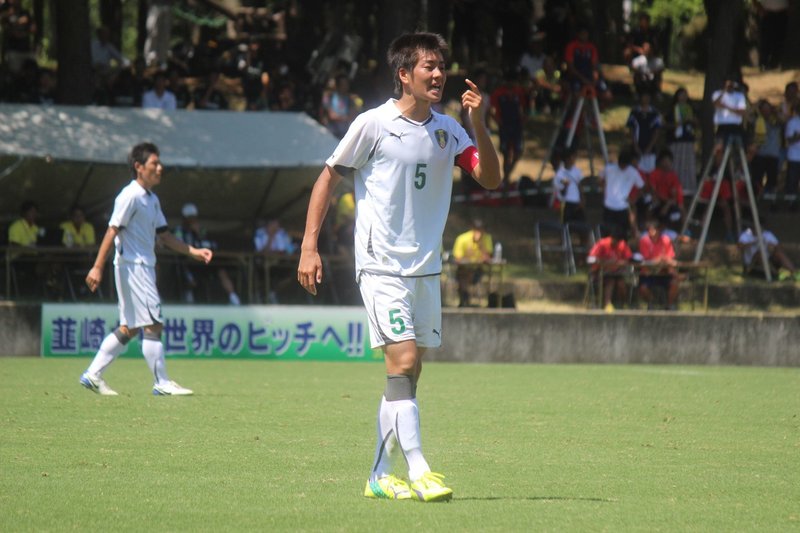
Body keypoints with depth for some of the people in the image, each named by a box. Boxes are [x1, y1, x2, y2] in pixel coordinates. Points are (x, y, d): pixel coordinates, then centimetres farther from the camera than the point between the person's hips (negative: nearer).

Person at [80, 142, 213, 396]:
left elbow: (163, 235, 20)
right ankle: (162, 383, -6)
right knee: (153, 324, -9)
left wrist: (194, 251, 11)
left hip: (145, 267, 10)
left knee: (130, 328, 11)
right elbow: (112, 230, -17)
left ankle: (93, 375, 15)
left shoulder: (152, 199, 15)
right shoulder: (130, 196, -13)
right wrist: (98, 267, -21)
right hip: (132, 267, -10)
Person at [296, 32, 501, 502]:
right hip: (382, 266, -6)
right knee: (402, 363, -16)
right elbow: (329, 179, 0)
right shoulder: (374, 124, -7)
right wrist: (310, 246, -5)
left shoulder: (448, 130, 8)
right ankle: (418, 471, -19)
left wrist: (479, 123, -11)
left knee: (408, 374, 7)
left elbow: (491, 178, 2)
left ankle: (380, 475, 15)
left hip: (427, 269, 6)